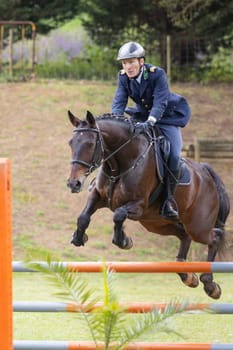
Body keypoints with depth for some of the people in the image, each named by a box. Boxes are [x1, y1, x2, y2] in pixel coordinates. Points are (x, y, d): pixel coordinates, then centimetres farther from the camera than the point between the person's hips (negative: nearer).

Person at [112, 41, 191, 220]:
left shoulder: (157, 74, -26)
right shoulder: (123, 77, -11)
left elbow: (160, 103, -33)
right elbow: (119, 102, -17)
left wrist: (149, 122, -49)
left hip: (167, 116, -5)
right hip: (142, 116, 5)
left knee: (174, 155, -22)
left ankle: (169, 199, -12)